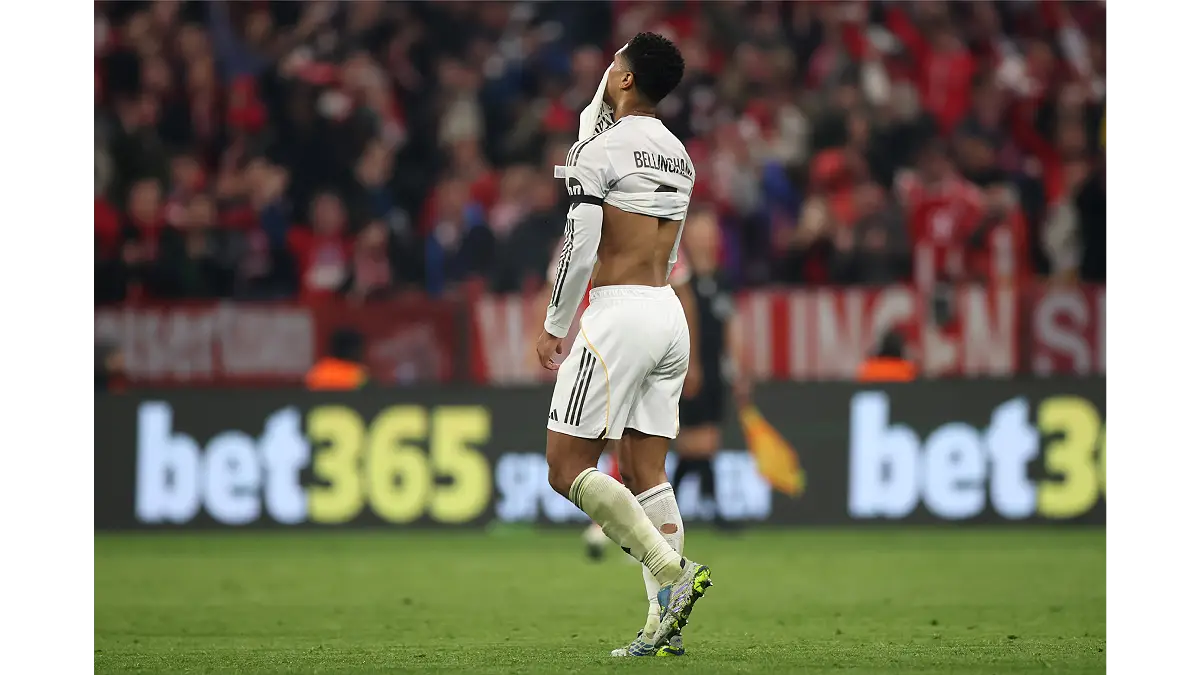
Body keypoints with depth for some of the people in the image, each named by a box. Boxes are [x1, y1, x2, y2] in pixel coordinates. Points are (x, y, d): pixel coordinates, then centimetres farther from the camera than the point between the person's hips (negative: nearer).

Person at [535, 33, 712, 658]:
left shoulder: (598, 149, -9)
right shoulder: (678, 154, 15)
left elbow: (578, 249, -14)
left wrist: (553, 326, -4)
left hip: (618, 313, -8)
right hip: (670, 315, 8)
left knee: (568, 470, -6)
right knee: (644, 473, 7)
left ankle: (672, 571, -19)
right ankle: (666, 623, -1)